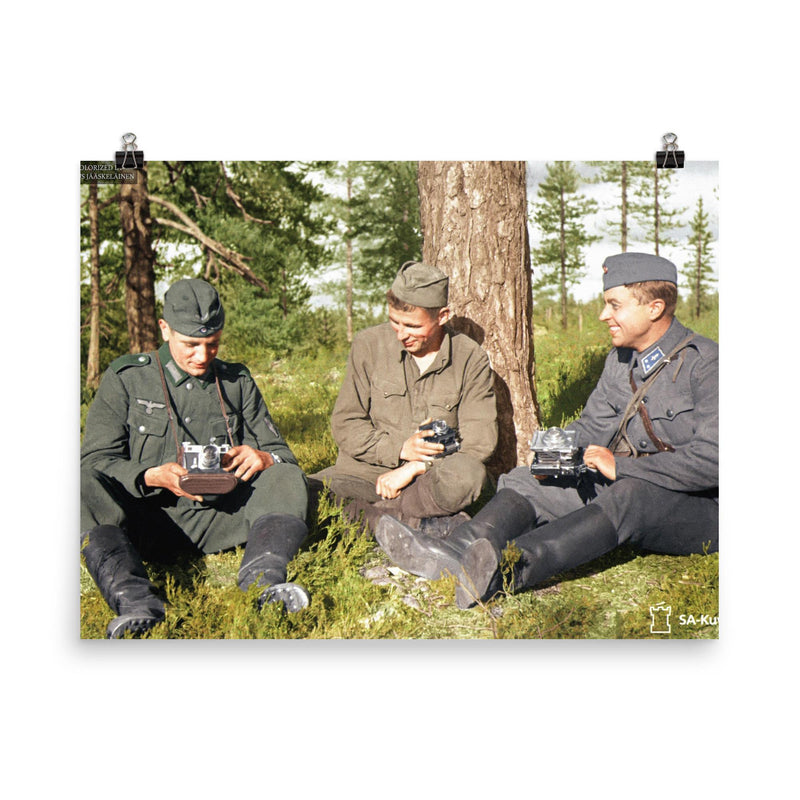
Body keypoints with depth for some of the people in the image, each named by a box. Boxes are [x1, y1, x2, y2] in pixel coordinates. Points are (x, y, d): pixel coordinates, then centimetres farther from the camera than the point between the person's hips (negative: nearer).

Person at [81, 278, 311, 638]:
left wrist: (261, 458, -13)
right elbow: (96, 460, 0)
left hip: (217, 518, 2)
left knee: (287, 479, -22)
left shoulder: (238, 383, 14)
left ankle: (262, 580, -46)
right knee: (85, 487, -31)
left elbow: (281, 454, 14)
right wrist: (154, 476, -20)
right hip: (146, 515, -2)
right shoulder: (126, 378, 7)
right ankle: (134, 600, -51)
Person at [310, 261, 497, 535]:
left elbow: (480, 439, -5)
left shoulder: (471, 360, 1)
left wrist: (413, 469, -15)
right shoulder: (368, 345, 2)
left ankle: (369, 515, -24)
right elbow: (345, 423, 3)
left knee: (468, 474, -36)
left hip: (431, 478, -1)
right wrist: (400, 449, -14)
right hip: (366, 471, 1)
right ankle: (425, 525, -27)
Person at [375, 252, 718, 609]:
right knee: (528, 481, -13)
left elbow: (712, 460, -22)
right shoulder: (620, 360, 12)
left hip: (699, 508, -7)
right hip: (620, 487, 7)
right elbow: (592, 426, 17)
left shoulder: (705, 363, -13)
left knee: (627, 496, -40)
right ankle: (454, 552, -41)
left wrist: (621, 467, -23)